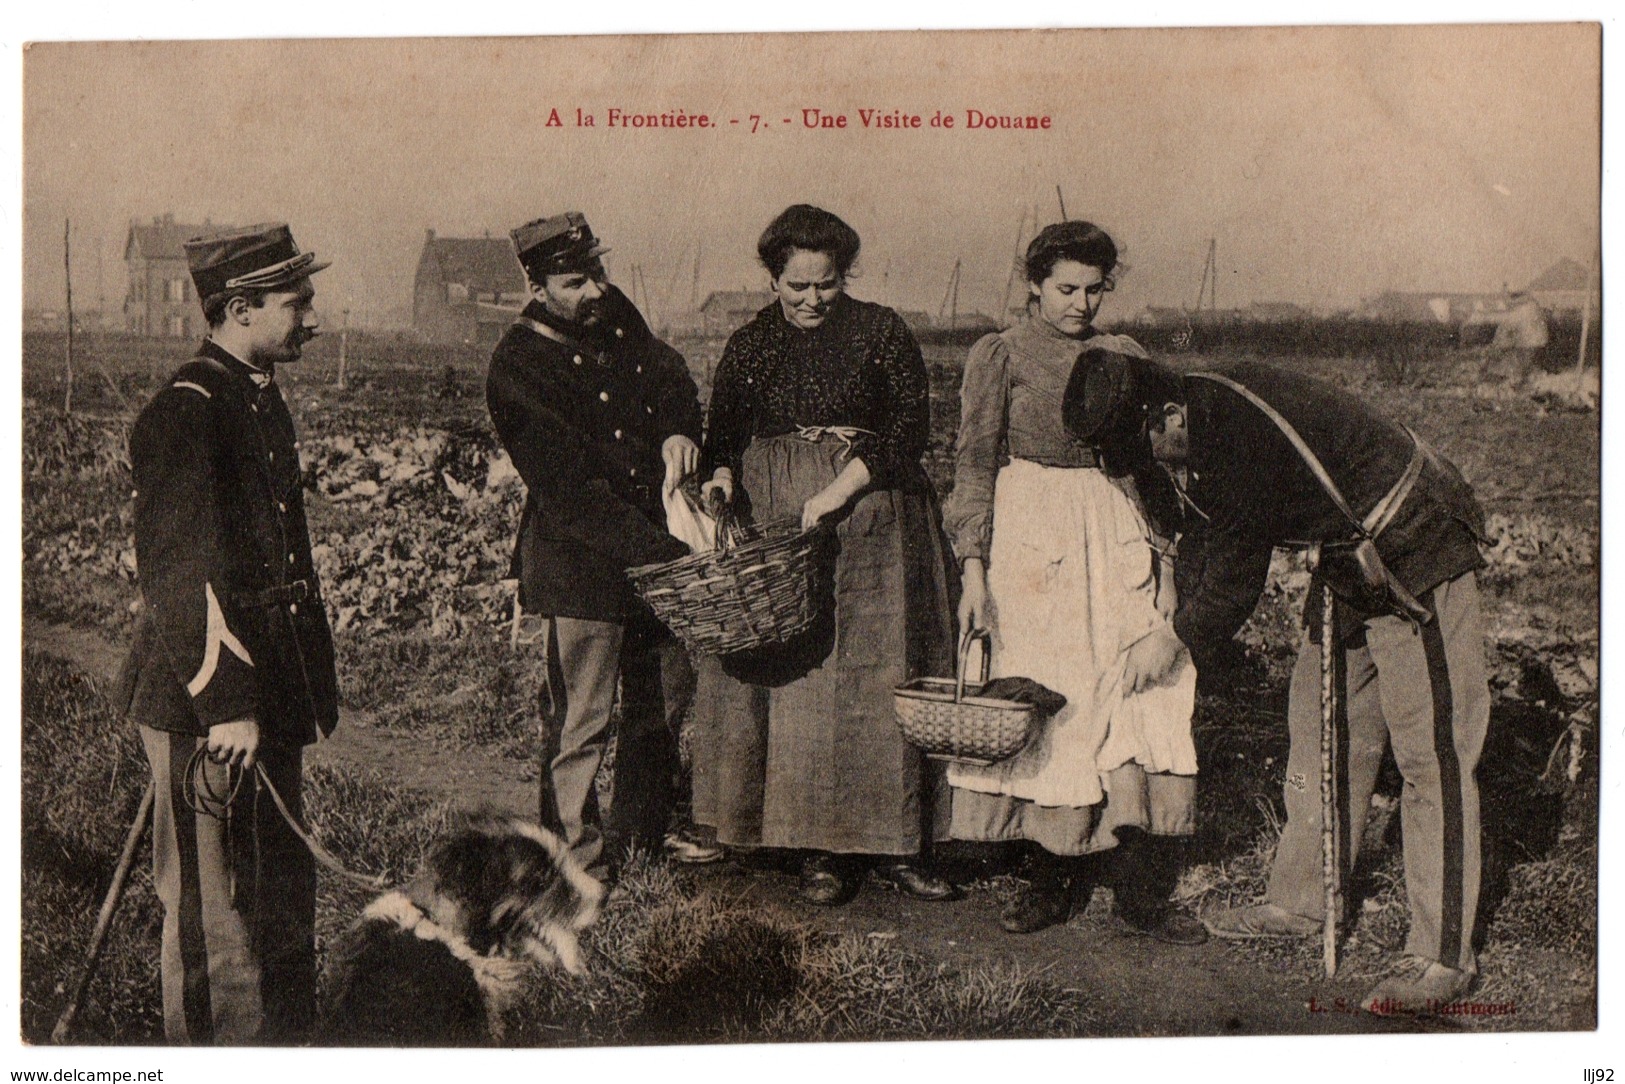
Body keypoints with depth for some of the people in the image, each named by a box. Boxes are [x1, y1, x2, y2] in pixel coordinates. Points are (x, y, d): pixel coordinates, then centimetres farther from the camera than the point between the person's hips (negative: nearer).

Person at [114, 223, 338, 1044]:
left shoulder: (263, 401, 13)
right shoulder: (183, 414, -16)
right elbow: (181, 574, -21)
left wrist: (311, 689, 18)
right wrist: (226, 706, -22)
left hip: (268, 696, 9)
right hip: (203, 706, -9)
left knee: (284, 891, 19)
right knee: (214, 909, 3)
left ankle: (284, 1042, 34)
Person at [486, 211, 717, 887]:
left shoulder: (615, 314, 4)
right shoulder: (516, 370, -17)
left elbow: (670, 375, 17)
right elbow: (570, 498, -22)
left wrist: (679, 429, -8)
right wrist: (668, 554, -25)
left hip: (660, 556, 7)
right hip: (577, 576, -7)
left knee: (662, 710, 18)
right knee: (578, 728, 1)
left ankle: (643, 840, 37)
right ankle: (580, 868, 18)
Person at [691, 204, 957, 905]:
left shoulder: (880, 332, 2)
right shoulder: (749, 346, 10)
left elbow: (913, 422, -5)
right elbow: (722, 434, 11)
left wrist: (842, 486, -15)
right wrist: (720, 477, -11)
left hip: (872, 525, -1)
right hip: (774, 526, 2)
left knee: (879, 679, -2)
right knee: (794, 681, -2)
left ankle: (891, 845, 7)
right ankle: (820, 848, 6)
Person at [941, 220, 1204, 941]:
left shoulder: (1123, 358, 12)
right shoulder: (1000, 356, 2)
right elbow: (974, 463, -1)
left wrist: (1156, 555, 14)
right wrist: (974, 566, -9)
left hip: (1118, 536, 3)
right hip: (1030, 536, -3)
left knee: (1138, 704, -5)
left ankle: (1141, 894, 0)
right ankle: (1051, 882, 10)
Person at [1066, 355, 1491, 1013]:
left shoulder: (1244, 439, -31)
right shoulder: (1206, 421, -2)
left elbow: (1234, 580, -21)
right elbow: (1203, 533, 11)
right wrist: (1178, 624, 5)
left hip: (1417, 555, -10)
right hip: (1349, 565, 10)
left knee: (1430, 755, -8)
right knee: (1320, 732, 14)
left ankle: (1442, 957, -3)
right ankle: (1300, 904, 25)